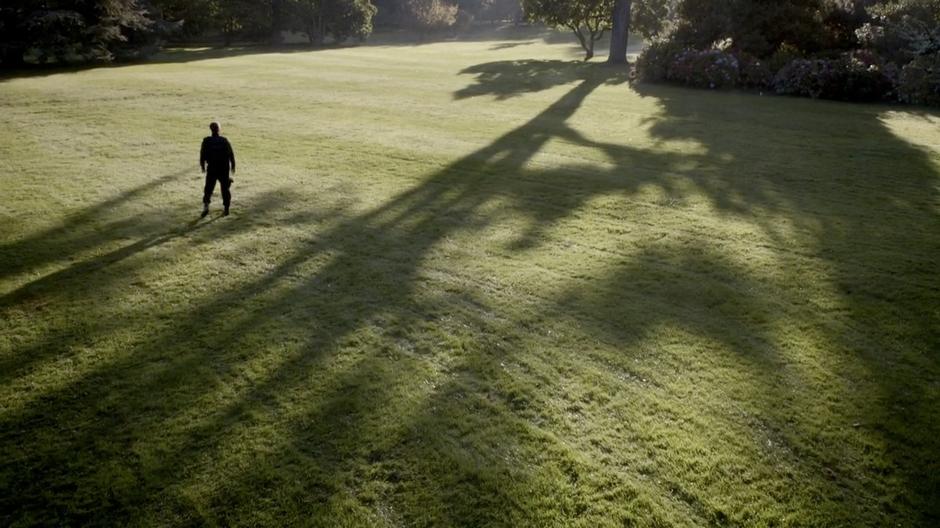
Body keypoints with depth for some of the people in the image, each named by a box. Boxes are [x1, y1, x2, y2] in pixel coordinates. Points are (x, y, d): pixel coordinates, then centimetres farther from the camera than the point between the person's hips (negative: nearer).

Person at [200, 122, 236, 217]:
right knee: (225, 188, 10)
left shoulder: (206, 141, -3)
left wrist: (202, 166, 10)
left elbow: (202, 154, -1)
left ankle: (206, 205, -12)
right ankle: (226, 208, 12)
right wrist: (233, 165, 10)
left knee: (208, 188, 6)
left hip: (212, 168, -1)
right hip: (224, 168, 1)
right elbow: (231, 154, 0)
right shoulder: (224, 141, -2)